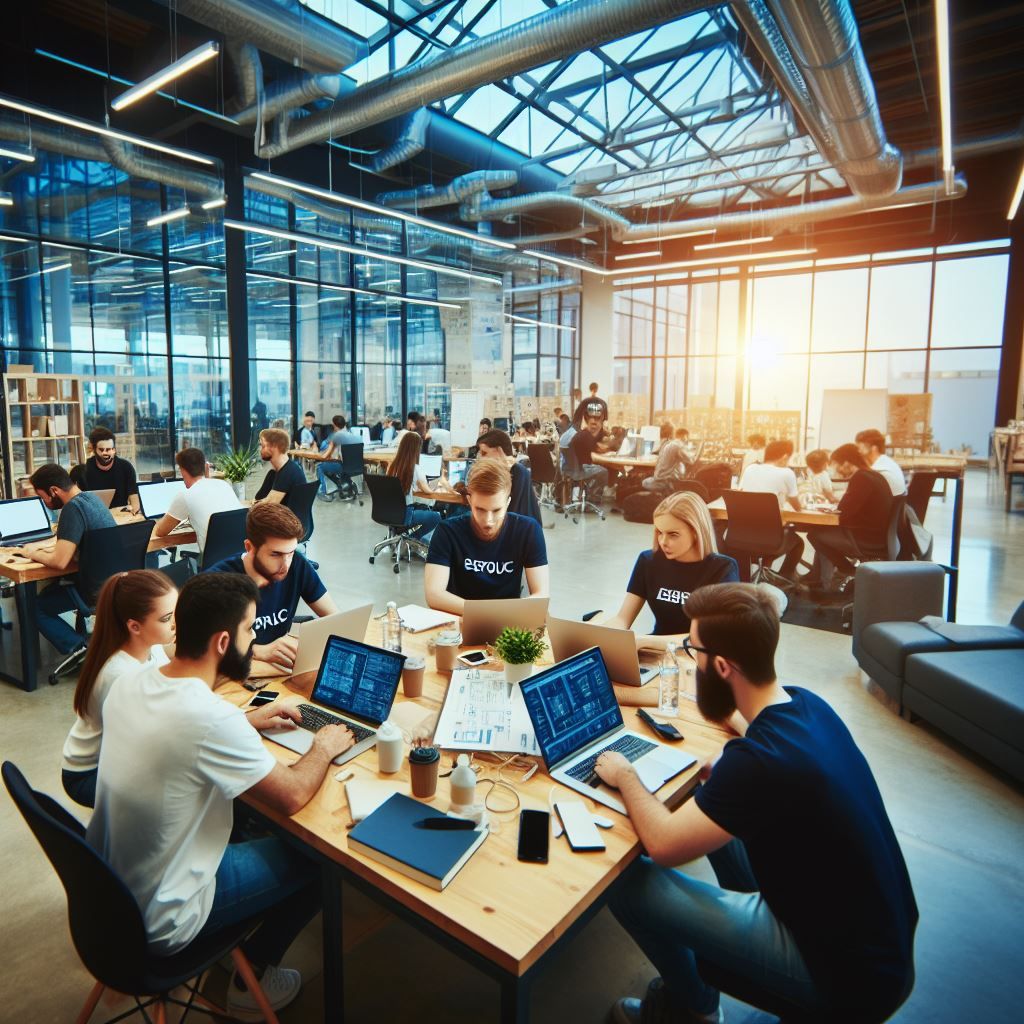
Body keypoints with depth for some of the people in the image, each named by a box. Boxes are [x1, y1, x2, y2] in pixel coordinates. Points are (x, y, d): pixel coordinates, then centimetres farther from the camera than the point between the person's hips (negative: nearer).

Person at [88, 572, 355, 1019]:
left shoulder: (128, 684, -9)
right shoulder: (212, 719, -33)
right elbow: (293, 796, -21)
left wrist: (246, 720, 9)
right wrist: (324, 748, -3)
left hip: (102, 889, 8)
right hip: (159, 922, -7)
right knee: (316, 860, 8)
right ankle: (250, 981, 27)